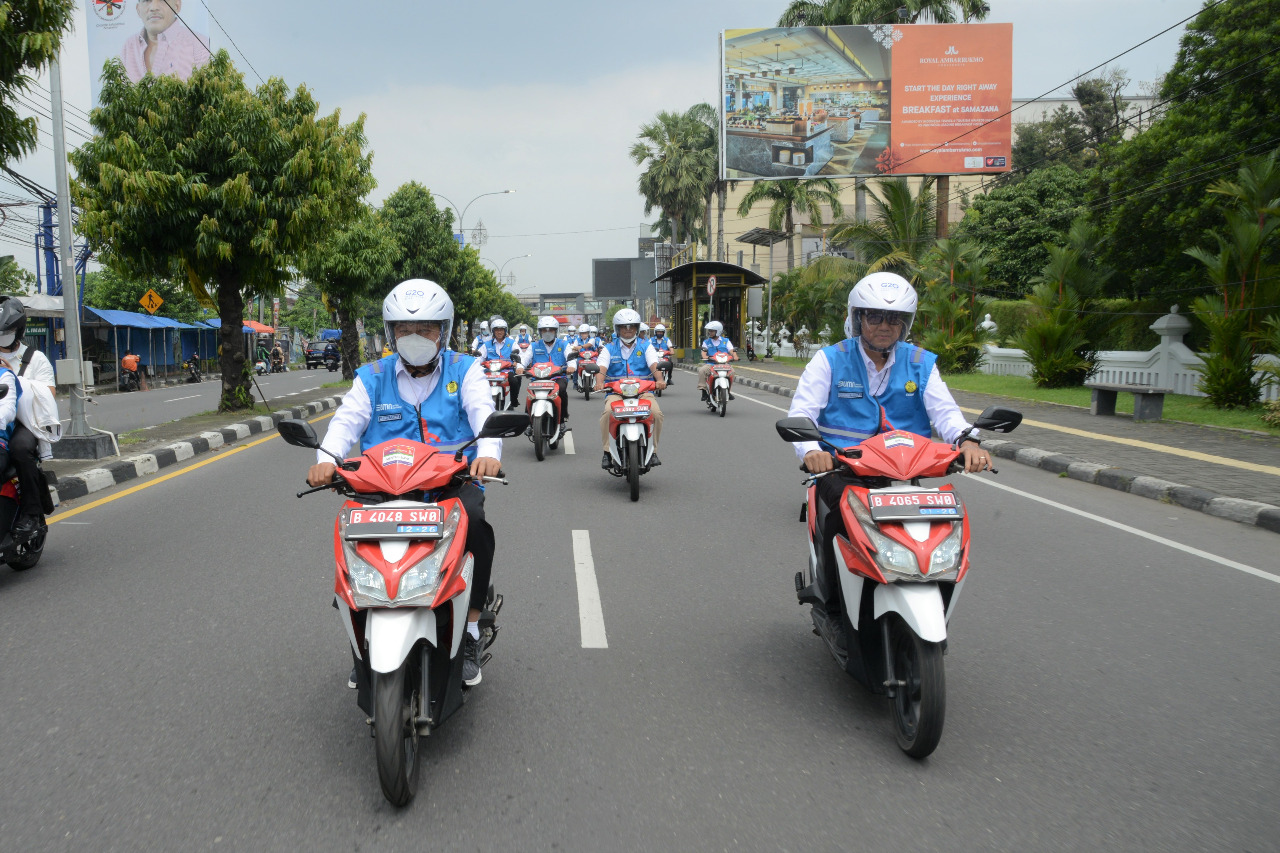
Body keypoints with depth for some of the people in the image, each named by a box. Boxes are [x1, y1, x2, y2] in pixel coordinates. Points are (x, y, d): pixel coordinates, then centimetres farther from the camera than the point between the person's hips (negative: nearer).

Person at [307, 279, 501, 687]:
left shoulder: (464, 370, 9)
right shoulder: (373, 377, 14)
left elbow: (483, 412, -9)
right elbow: (347, 419, -1)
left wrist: (488, 451, -33)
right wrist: (326, 458, -24)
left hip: (452, 480, -2)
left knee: (474, 520, -32)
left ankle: (470, 627, -15)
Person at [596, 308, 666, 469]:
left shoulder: (645, 347, 13)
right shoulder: (609, 349, 13)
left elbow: (654, 365, -5)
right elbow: (602, 367, -3)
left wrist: (659, 379, -27)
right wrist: (600, 382, -26)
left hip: (643, 390, 0)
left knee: (657, 413, -27)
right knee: (607, 413, -31)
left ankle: (653, 450, -10)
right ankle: (607, 451, -18)